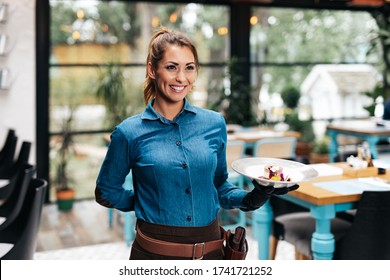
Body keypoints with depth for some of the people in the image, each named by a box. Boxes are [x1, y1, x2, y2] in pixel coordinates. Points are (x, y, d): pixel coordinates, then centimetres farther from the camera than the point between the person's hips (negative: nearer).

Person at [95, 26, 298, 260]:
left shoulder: (215, 124, -2)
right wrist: (150, 203, -4)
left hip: (211, 248, 3)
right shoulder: (130, 132, -8)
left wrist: (249, 199, -8)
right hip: (156, 251, -2)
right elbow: (106, 192, 4)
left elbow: (219, 185, 9)